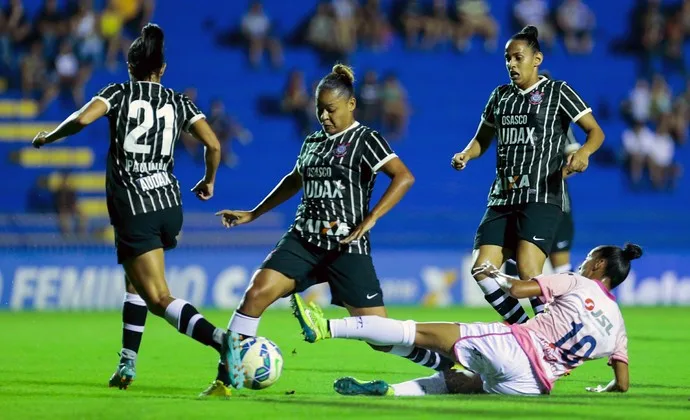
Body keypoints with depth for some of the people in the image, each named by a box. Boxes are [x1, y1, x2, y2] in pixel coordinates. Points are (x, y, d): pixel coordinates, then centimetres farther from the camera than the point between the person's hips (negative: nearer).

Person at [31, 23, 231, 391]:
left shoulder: (119, 94, 1)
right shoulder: (178, 102, 9)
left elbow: (81, 119, -17)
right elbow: (213, 145, -1)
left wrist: (47, 137, 1)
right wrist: (209, 181, 18)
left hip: (132, 210, -5)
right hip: (170, 206, 5)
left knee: (159, 299, -8)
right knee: (135, 282, 25)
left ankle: (223, 340, -31)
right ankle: (127, 364, 20)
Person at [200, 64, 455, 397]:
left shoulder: (364, 139, -4)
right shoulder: (313, 142, 16)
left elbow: (404, 177, -16)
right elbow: (295, 181, 34)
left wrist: (368, 220, -22)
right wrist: (253, 214, 32)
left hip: (347, 248, -5)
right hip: (304, 240, 5)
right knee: (257, 292, -18)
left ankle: (448, 364, 13)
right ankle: (225, 381, -14)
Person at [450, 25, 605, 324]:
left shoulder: (557, 92, 1)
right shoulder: (501, 96, 17)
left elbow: (595, 131, -1)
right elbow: (482, 140, 27)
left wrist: (584, 151, -23)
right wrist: (466, 155, 4)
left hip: (541, 196, -6)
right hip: (502, 197, 6)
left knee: (528, 273, -22)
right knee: (482, 270, -5)